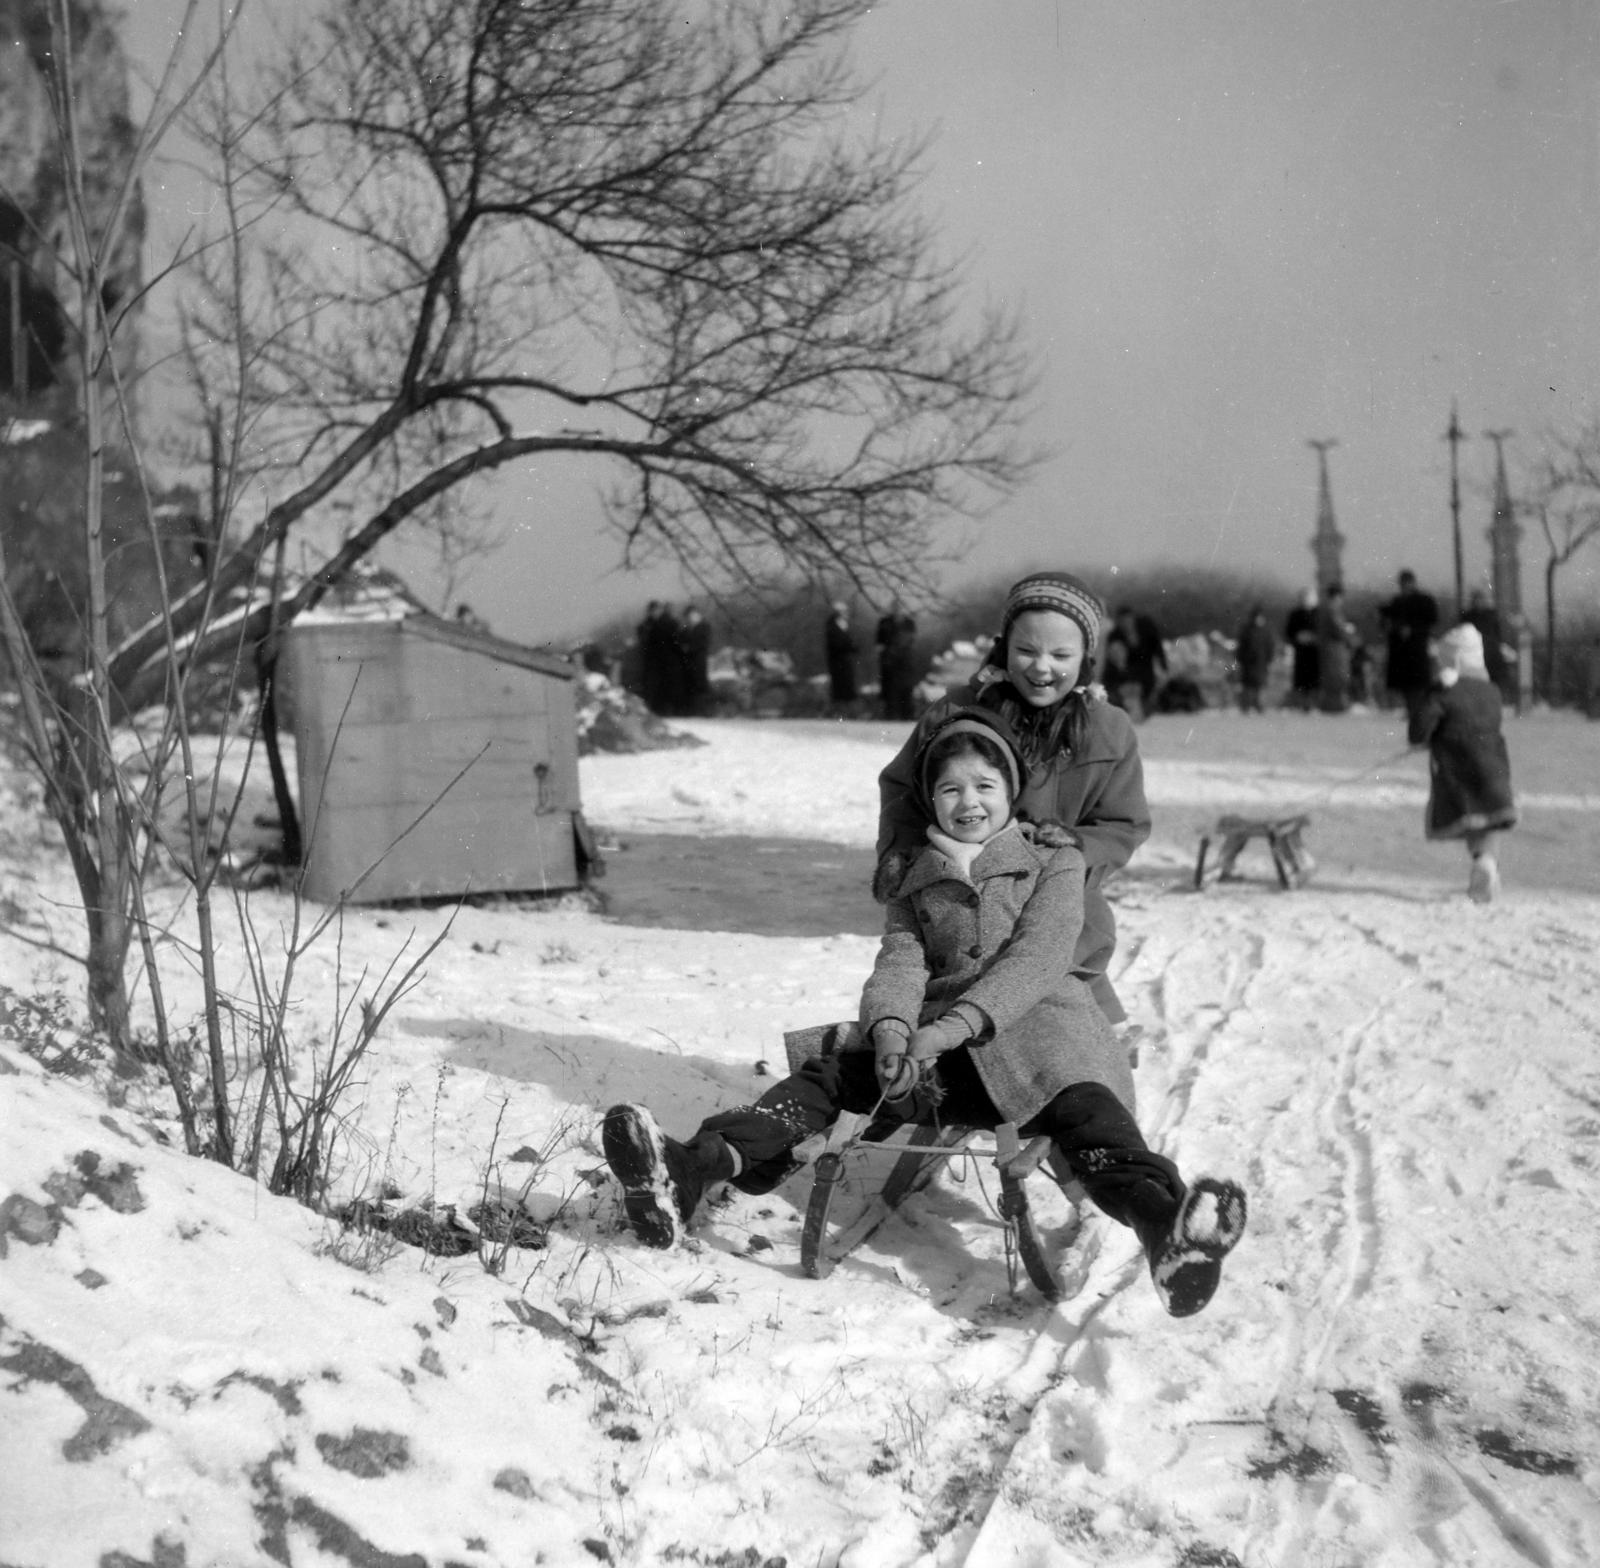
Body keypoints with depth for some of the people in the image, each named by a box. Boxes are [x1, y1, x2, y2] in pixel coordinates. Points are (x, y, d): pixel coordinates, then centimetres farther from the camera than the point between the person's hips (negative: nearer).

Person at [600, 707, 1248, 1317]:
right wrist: (891, 1030, -19)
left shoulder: (1052, 864, 10)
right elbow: (899, 963, 7)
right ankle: (687, 1172, -38)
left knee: (1083, 1106, -35)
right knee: (830, 1076, -18)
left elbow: (1035, 961, -5)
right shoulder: (916, 881, 22)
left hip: (1029, 1025, -4)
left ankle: (1164, 1226, -65)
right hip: (936, 1042, 4)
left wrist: (950, 1028, -20)